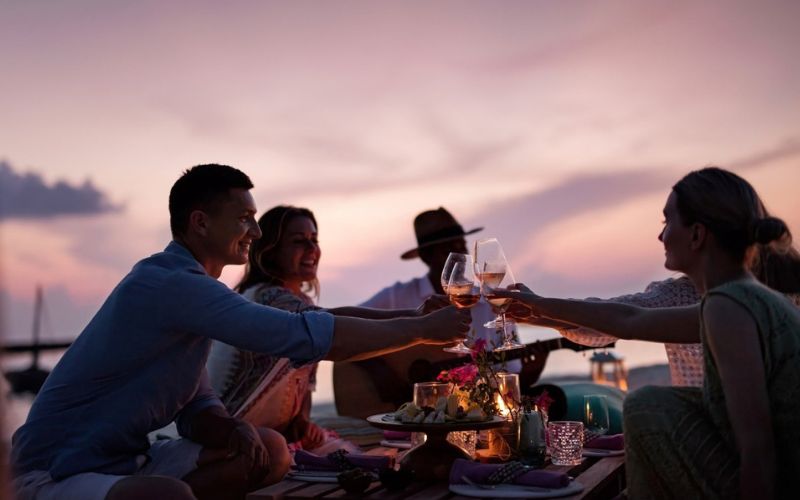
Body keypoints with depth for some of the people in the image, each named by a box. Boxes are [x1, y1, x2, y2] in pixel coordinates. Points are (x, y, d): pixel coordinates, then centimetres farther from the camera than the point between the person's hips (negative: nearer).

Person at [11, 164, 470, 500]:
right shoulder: (170, 283, -21)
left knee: (272, 450, -1)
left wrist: (231, 430, -12)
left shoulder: (187, 287, 10)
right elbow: (304, 336, -27)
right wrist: (423, 329, -18)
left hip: (128, 461, 10)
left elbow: (196, 409, 12)